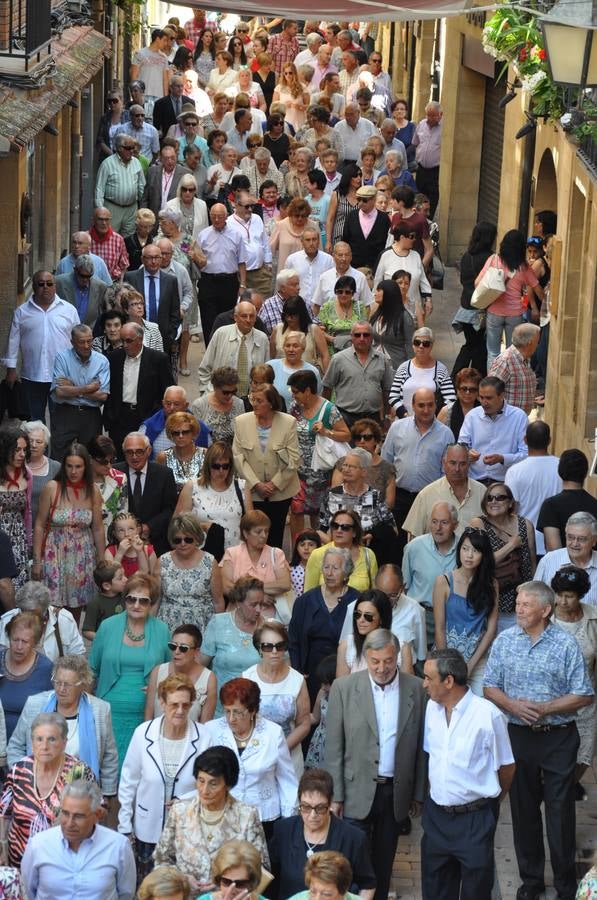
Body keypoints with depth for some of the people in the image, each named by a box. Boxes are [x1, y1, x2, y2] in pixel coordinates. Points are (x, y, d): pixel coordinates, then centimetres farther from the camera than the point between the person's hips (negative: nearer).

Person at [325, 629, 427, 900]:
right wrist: (335, 796, -7)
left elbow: (420, 745, 4)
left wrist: (418, 793, 5)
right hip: (357, 792, -2)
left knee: (384, 864, 13)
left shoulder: (415, 689, -1)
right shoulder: (344, 688, -6)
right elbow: (334, 747, -4)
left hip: (397, 793, 2)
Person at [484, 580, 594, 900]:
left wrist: (543, 709, -17)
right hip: (519, 736, 3)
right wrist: (513, 705, -15)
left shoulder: (566, 644, -9)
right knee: (523, 810, 12)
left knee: (560, 812, 2)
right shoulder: (504, 641, 0)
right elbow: (490, 688, 5)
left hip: (559, 738, -3)